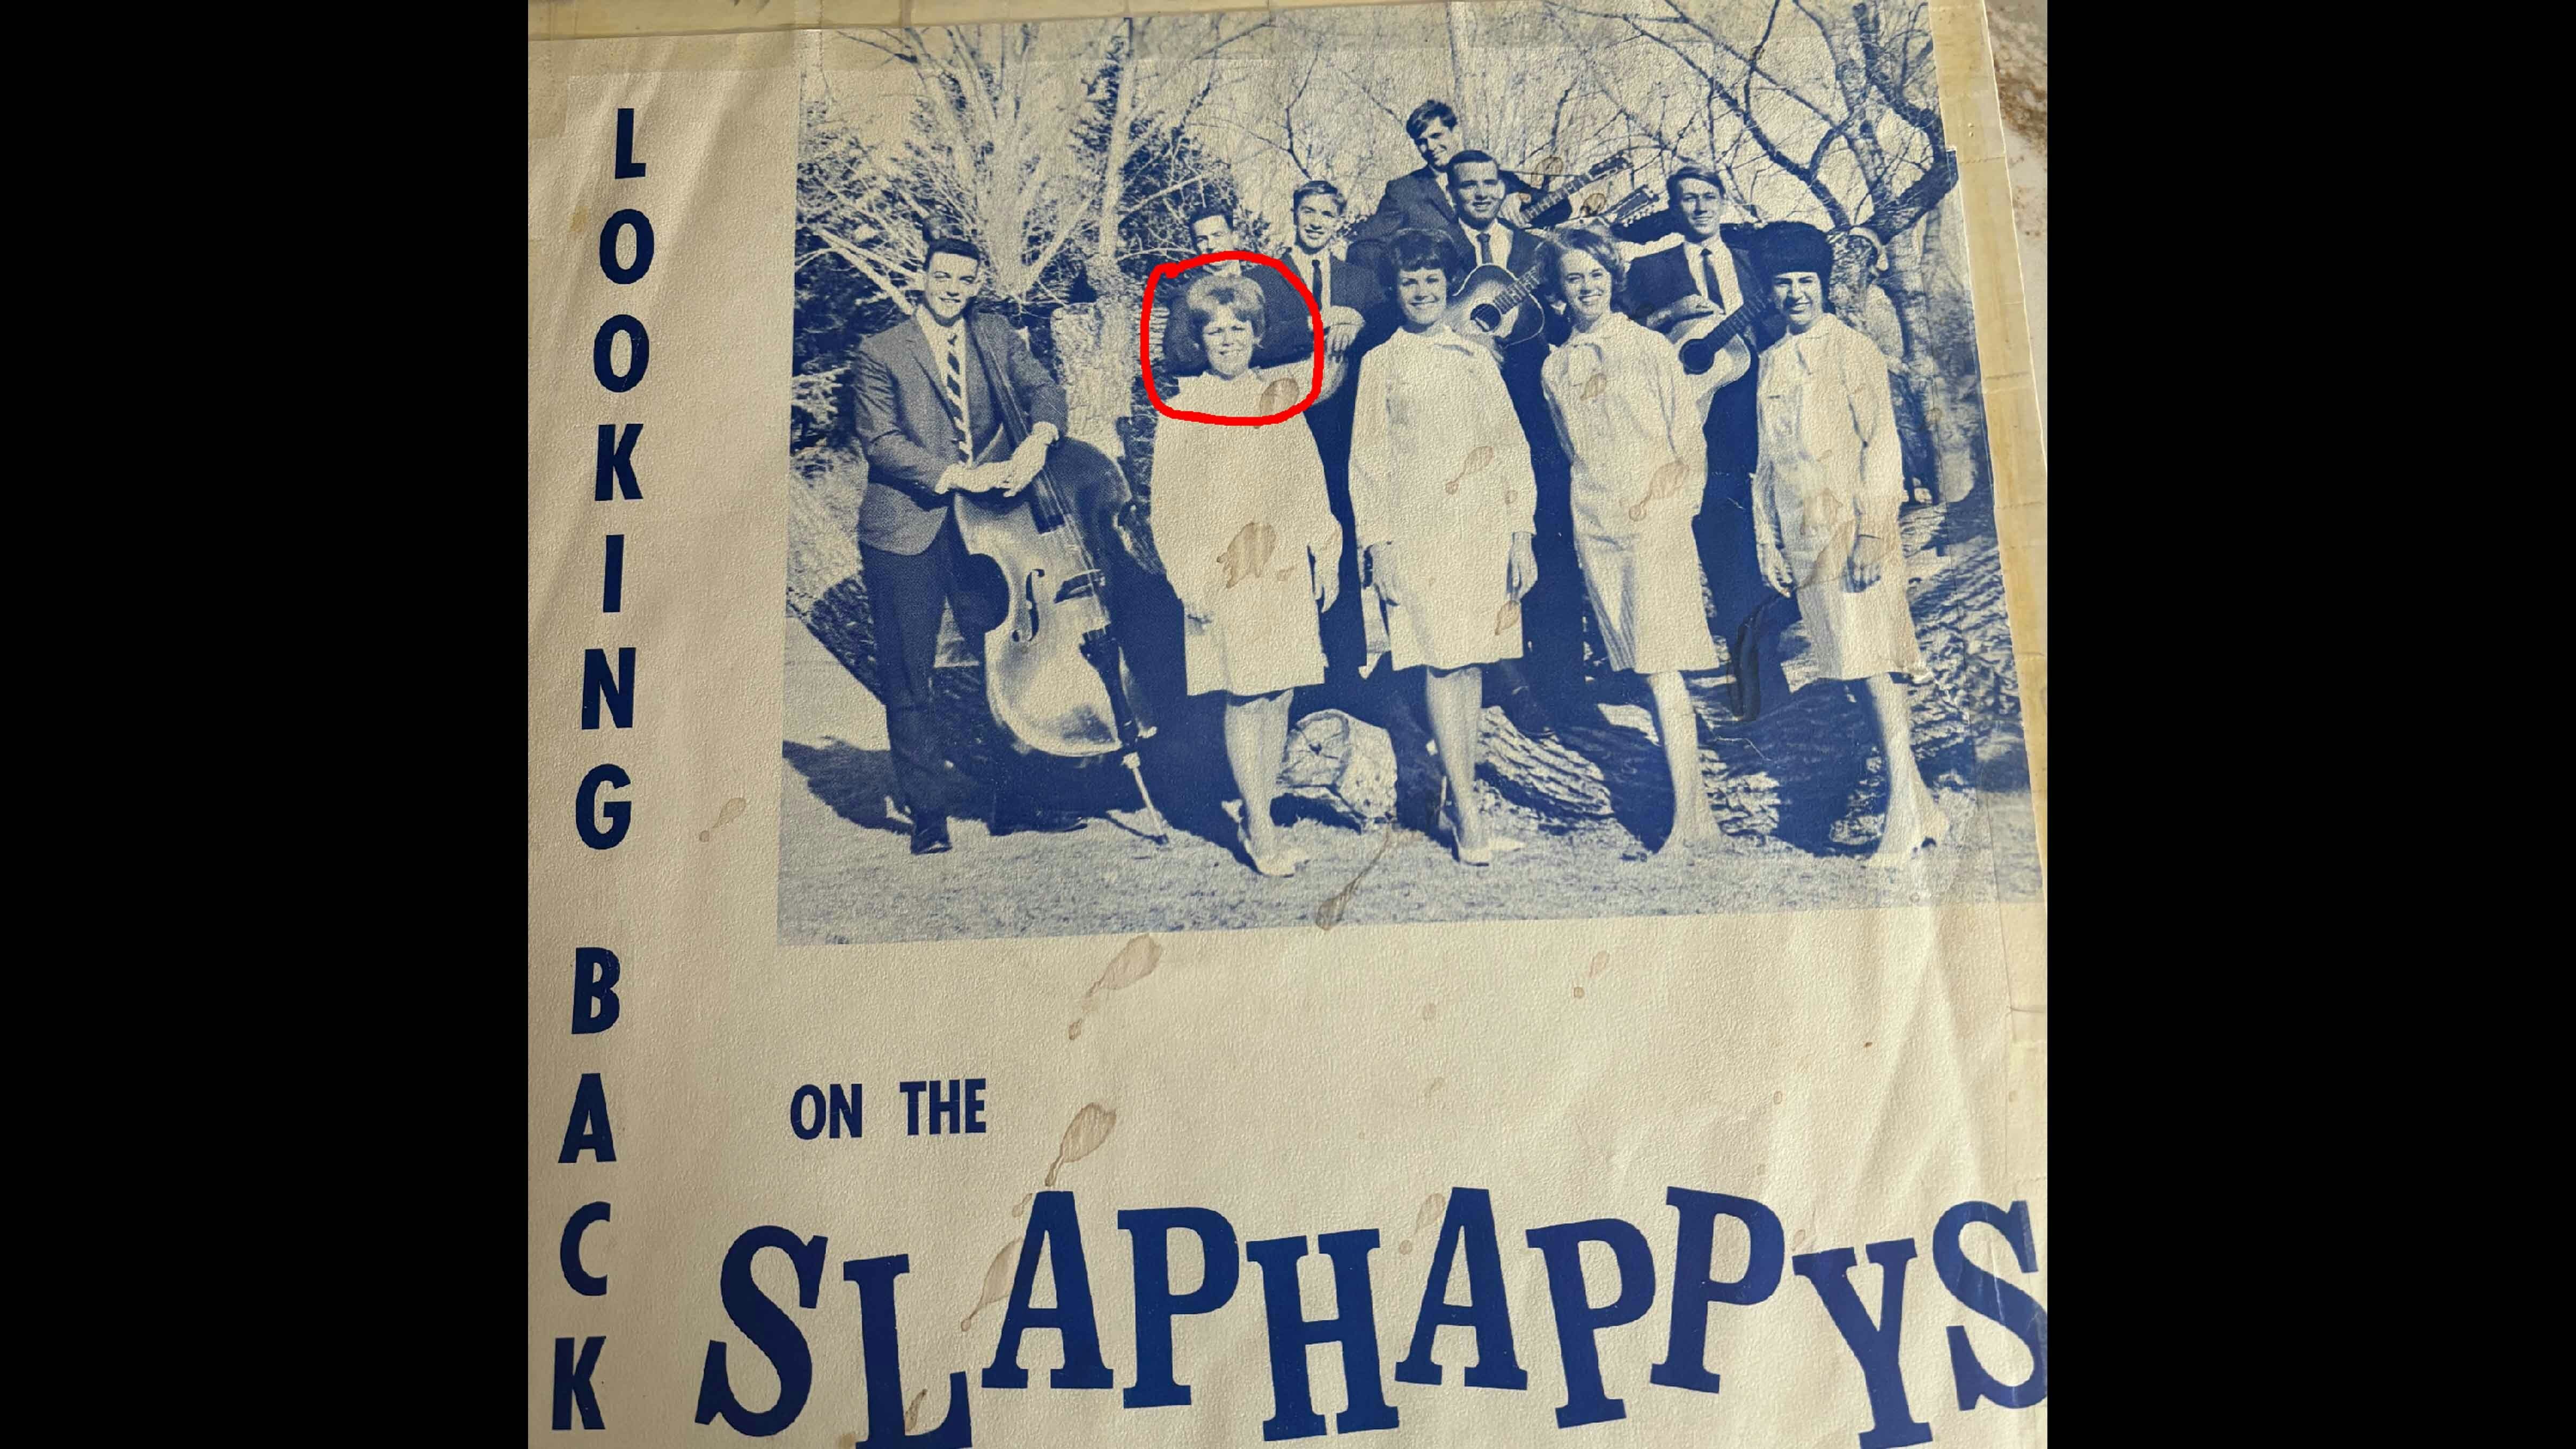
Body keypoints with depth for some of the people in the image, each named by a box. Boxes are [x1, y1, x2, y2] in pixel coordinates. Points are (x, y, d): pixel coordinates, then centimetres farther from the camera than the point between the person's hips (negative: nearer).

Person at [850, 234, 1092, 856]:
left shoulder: (996, 336, 11)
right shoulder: (882, 352, 1)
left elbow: (1044, 389, 0)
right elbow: (880, 440, -8)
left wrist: (1038, 438, -21)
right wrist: (955, 475, -18)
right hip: (907, 532, -3)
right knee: (907, 678, 3)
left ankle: (1016, 802, 17)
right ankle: (928, 810, 17)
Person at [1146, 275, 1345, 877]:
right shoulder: (1184, 410, 0)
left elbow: (1309, 479, 14)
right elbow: (1169, 504, -1)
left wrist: (1325, 553, 9)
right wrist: (1191, 578, -8)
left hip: (1284, 567, 4)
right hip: (1226, 574, -4)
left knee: (1280, 693, 4)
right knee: (1247, 697, -6)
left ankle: (1261, 816, 15)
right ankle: (1260, 829, 2)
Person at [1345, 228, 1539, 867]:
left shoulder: (1477, 357, 14)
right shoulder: (1380, 363, 7)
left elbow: (1512, 443, 12)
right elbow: (1367, 457, 4)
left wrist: (1521, 532, 4)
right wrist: (1377, 545, -5)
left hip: (1484, 528, 3)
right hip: (1419, 530, -3)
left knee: (1472, 661, 4)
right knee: (1443, 662, -9)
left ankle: (1462, 800, 13)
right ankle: (1469, 816, -8)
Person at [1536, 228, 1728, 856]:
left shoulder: (1650, 348, 2)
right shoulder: (1556, 369, 12)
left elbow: (1688, 435, 4)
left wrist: (1681, 500, -3)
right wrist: (1591, 505, 16)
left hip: (1656, 517, -4)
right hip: (1595, 524, 4)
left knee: (1660, 666, -13)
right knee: (1645, 669, 5)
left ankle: (1687, 817, -12)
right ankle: (1698, 804, 14)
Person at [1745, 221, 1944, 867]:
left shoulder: (1853, 349, -1)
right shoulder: (1770, 362, 16)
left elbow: (1881, 444, -7)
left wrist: (1872, 533, -16)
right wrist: (1769, 542, 10)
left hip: (1852, 528, -5)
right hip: (1803, 539, 6)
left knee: (1873, 660, -12)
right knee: (1858, 665, 7)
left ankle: (1903, 813, -10)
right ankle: (1920, 804, 16)